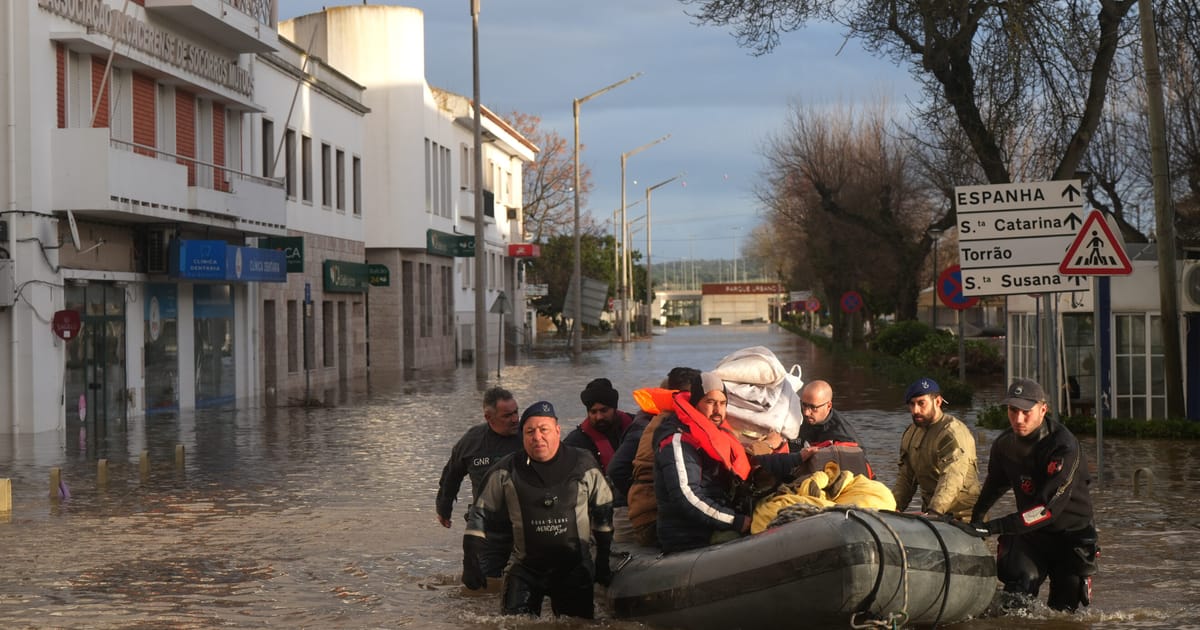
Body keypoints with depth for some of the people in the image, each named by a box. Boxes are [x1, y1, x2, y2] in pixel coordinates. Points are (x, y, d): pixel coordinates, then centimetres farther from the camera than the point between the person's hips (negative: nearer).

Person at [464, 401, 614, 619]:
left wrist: (604, 563, 11)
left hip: (575, 568, 0)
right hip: (525, 567, 0)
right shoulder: (506, 472, 0)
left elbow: (604, 512, 11)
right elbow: (482, 514, 7)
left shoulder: (585, 467, 1)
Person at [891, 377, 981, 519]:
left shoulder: (953, 434, -16)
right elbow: (905, 478, 17)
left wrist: (934, 512, -39)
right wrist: (894, 508, 1)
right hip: (929, 514, 7)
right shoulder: (910, 434, 13)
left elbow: (951, 481, -28)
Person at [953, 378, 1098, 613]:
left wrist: (991, 528, -39)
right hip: (1031, 533, 3)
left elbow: (1048, 508, -35)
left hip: (1071, 532, -3)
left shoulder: (1064, 447, -27)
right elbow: (994, 486, 16)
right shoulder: (1004, 444, -7)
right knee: (1017, 591, -18)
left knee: (1063, 608, 6)